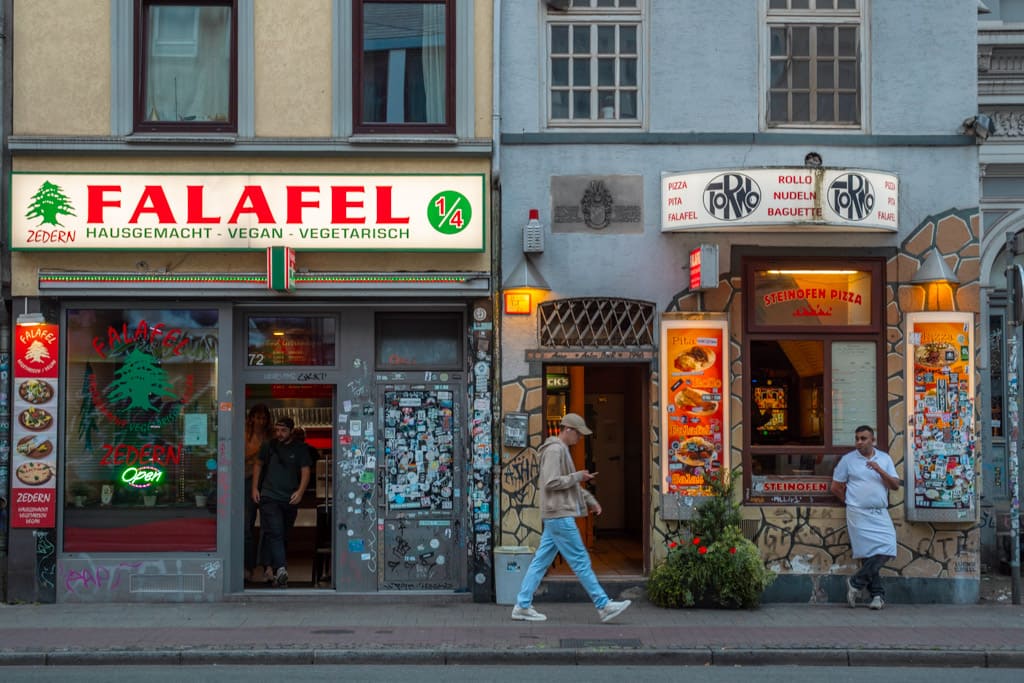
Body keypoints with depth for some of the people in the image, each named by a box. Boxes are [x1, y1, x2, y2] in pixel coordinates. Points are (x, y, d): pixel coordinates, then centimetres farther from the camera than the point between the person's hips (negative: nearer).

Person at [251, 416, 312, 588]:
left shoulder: (300, 449, 4)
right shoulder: (269, 446, 9)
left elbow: (305, 472, 0)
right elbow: (258, 465, 20)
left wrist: (300, 491, -16)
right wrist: (255, 488, 11)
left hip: (290, 499, 1)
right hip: (269, 497, 0)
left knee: (284, 535, 9)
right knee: (274, 533, -17)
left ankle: (278, 572, 18)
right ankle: (281, 569, -31)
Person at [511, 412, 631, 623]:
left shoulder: (562, 450, 20)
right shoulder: (554, 450, -13)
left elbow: (571, 485, 27)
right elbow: (551, 482, -21)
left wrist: (590, 500, 18)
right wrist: (578, 476, -13)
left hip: (556, 516, 10)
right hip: (560, 515, -10)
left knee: (541, 562, 8)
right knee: (581, 562, -5)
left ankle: (522, 606, 9)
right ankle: (604, 606, -1)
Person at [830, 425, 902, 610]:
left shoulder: (884, 459, 11)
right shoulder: (848, 459, 4)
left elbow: (896, 485, 5)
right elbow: (836, 487, 7)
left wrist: (880, 471, -10)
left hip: (880, 513, 3)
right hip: (858, 514, -3)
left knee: (886, 548, -12)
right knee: (868, 553, -8)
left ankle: (856, 583, 0)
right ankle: (878, 594, 5)